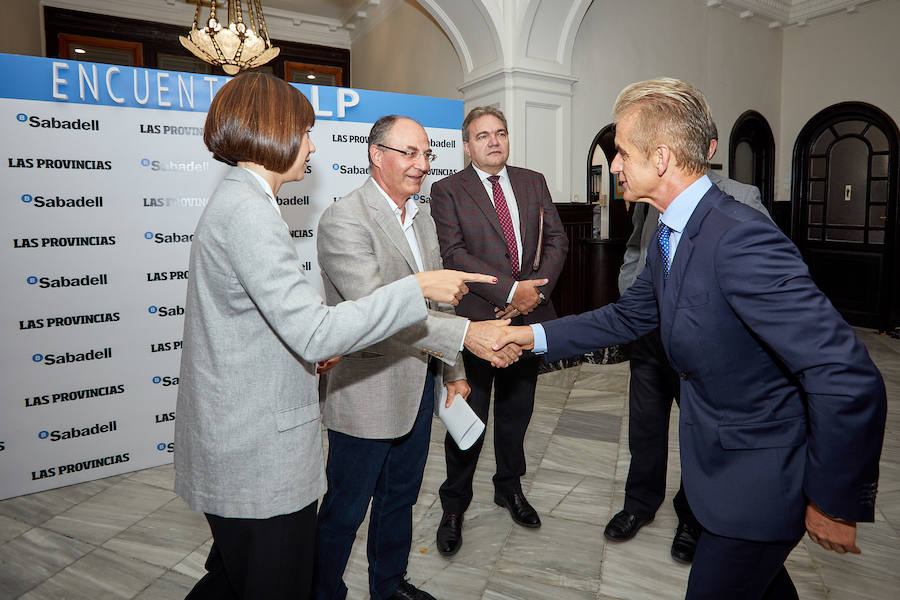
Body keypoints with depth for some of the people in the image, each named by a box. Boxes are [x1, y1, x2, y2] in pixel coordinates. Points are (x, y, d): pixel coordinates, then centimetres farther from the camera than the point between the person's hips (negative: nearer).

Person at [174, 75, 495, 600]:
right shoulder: (248, 209, -21)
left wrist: (313, 348, 6)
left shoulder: (235, 201, 12)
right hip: (260, 457, -10)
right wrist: (419, 287, -24)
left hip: (234, 445, 10)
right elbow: (315, 333, -28)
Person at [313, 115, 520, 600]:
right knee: (345, 510, 10)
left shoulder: (423, 219, 10)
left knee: (400, 497, 24)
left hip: (420, 386, 8)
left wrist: (453, 371, 13)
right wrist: (465, 333, -36)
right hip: (367, 392, -8)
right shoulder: (344, 220, -18)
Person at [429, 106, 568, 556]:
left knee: (517, 411, 17)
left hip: (529, 316, 4)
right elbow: (454, 254, -14)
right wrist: (511, 290, -20)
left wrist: (536, 290, -10)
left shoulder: (533, 182, 11)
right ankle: (454, 506, 24)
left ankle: (509, 487, 38)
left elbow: (556, 240, 6)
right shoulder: (447, 190, -3)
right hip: (476, 318, -4)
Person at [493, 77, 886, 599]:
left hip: (761, 478, -9)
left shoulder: (741, 238, -31)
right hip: (722, 458, 9)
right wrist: (537, 335, 6)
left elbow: (849, 381, -32)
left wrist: (836, 502, -21)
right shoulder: (671, 235, 0)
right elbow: (628, 317, 12)